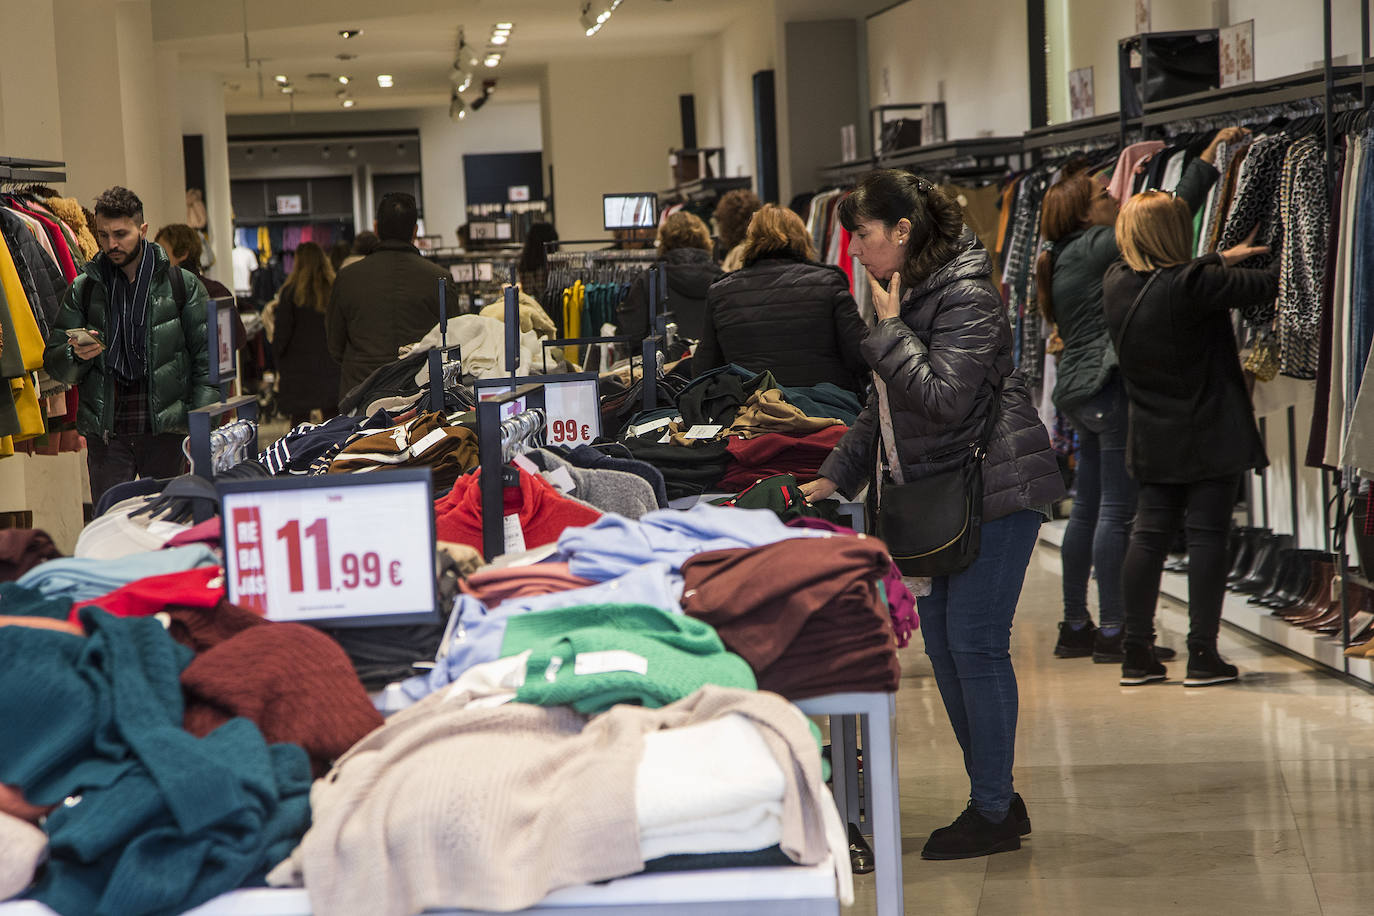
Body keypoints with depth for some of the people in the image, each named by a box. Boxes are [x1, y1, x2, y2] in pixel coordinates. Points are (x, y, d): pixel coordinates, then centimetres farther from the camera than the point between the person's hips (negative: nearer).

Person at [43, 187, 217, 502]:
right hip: (106, 432, 1)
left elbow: (206, 354, 2)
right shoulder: (83, 289, 7)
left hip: (165, 429, -1)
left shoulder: (181, 284, 3)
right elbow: (54, 362, 10)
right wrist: (77, 355, -13)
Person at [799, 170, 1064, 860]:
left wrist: (890, 330, -18)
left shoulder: (966, 296, -15)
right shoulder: (905, 295, 14)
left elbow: (943, 398, -26)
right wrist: (835, 477, 18)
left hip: (993, 491, -9)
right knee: (941, 643, 8)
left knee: (974, 642, -9)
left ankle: (993, 813, 0)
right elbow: (884, 407, 23)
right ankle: (994, 798, 18)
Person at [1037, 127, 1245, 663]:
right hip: (1110, 385, -10)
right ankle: (1112, 633, -7)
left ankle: (1075, 627, 17)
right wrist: (1209, 157, -6)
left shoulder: (1067, 257, 15)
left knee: (1088, 508, 13)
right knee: (1118, 508, -8)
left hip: (1079, 390, 10)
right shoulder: (1095, 248, -11)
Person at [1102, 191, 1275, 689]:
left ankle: (1137, 653, 10)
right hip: (1212, 436, -6)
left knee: (1149, 535, 10)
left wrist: (1221, 259, 20)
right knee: (1208, 535, -1)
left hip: (1153, 438, 6)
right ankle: (1202, 656, 0)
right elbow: (1268, 285, -12)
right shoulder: (1191, 285, -18)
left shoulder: (1117, 282, 1)